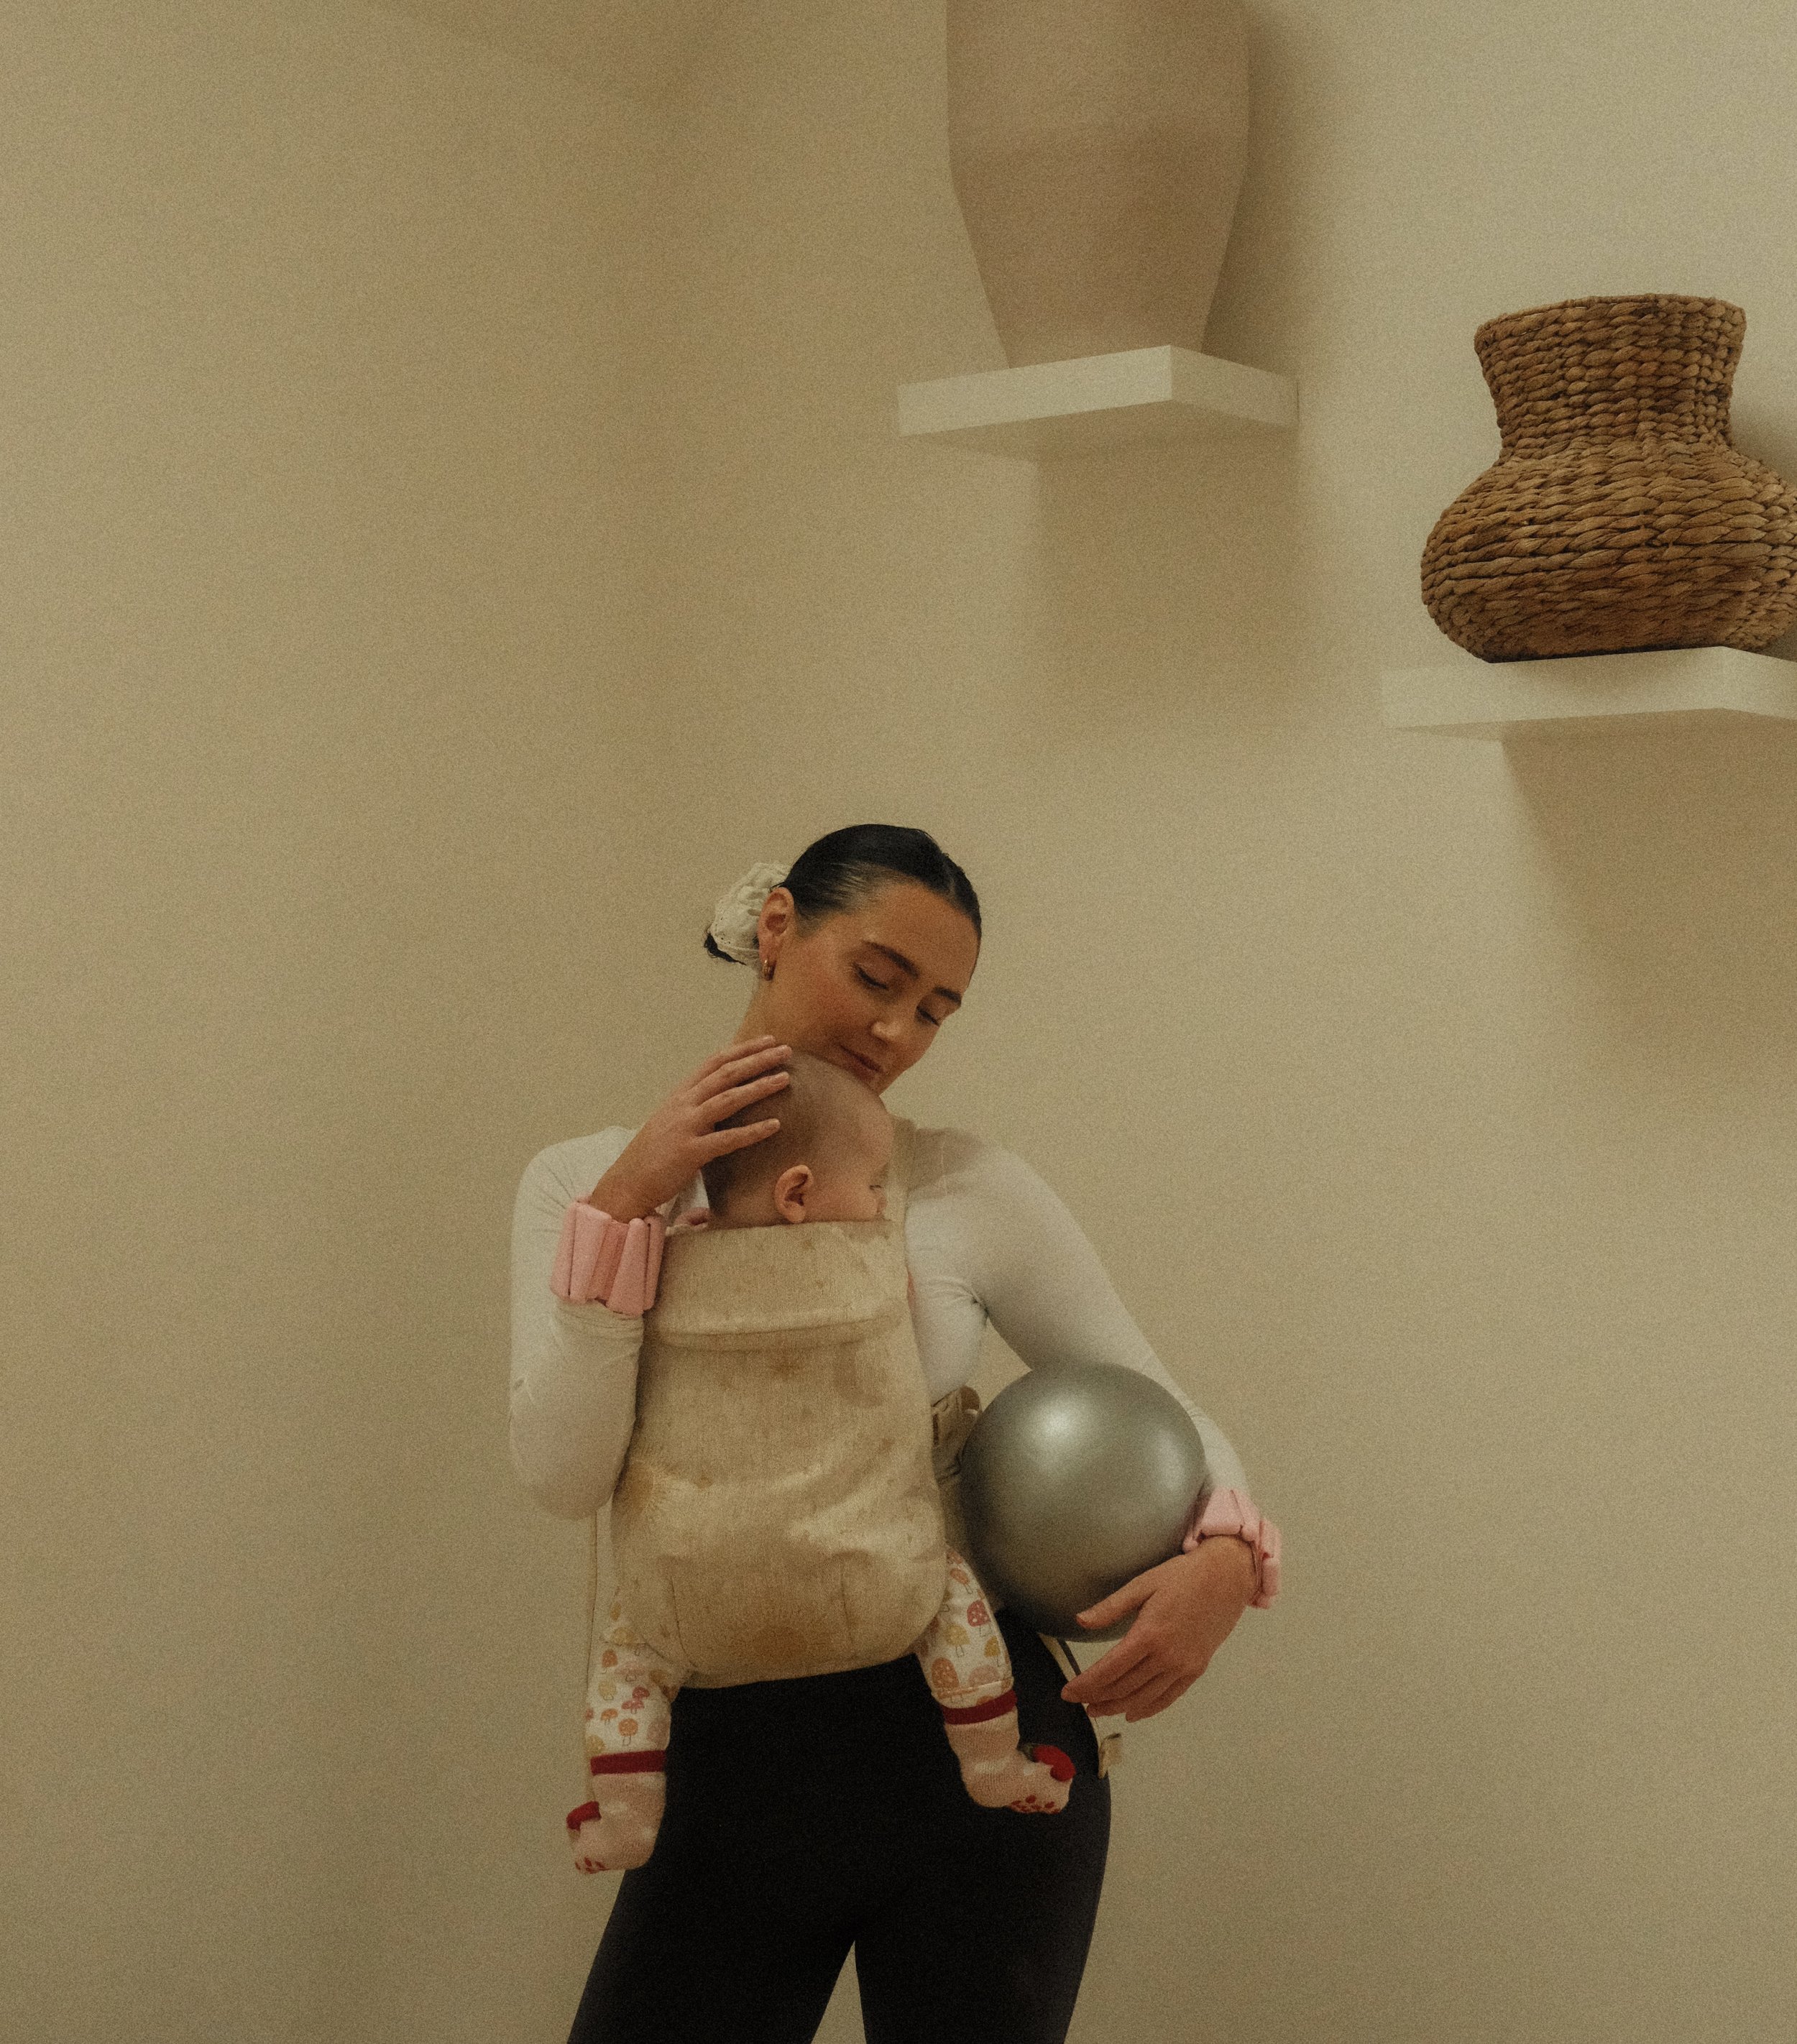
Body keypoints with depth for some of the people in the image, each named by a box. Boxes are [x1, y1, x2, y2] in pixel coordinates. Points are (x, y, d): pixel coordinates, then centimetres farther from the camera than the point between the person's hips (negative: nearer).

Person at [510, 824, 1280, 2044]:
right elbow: (564, 1474, -10)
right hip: (729, 1759, 1)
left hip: (972, 1739, -1)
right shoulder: (583, 1182, 2)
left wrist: (1224, 1556, -18)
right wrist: (630, 1201, -18)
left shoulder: (970, 1191, -2)